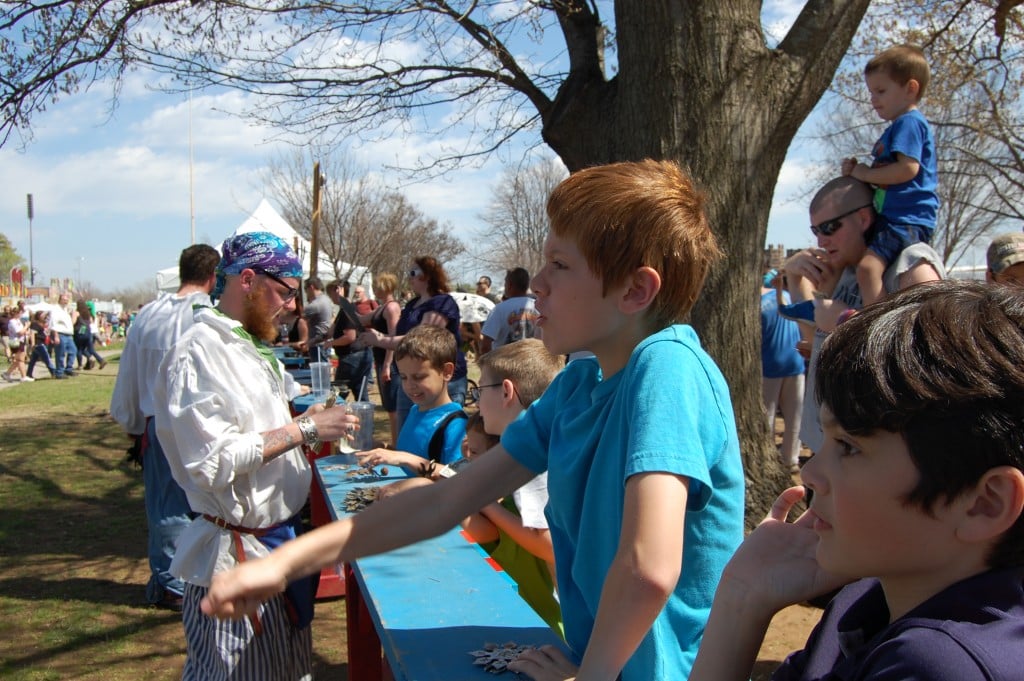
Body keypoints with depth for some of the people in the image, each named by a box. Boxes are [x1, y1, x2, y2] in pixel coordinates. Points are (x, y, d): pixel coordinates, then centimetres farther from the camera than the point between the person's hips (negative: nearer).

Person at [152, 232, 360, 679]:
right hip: (237, 550, -9)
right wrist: (303, 430, -21)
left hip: (281, 537, 9)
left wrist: (308, 423, 7)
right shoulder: (200, 352, -19)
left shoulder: (251, 345, 12)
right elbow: (213, 462, -26)